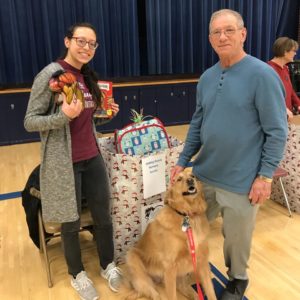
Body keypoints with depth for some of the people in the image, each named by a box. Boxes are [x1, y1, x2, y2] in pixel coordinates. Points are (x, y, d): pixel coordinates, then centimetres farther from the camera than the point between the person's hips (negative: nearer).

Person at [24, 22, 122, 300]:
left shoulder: (88, 77, 8)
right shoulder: (50, 74, -13)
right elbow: (30, 121, -13)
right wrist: (64, 116, -26)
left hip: (93, 158, 6)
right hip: (64, 163, -6)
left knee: (103, 217, 14)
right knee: (71, 223, 10)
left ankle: (108, 264, 37)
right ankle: (77, 274, 34)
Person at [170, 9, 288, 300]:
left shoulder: (262, 75, -14)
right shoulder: (206, 77, 5)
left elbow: (277, 132, -13)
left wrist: (265, 175, -15)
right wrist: (183, 161, 9)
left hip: (241, 181, -5)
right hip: (204, 174, 6)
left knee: (236, 238, 14)